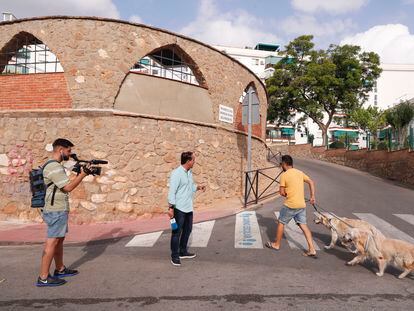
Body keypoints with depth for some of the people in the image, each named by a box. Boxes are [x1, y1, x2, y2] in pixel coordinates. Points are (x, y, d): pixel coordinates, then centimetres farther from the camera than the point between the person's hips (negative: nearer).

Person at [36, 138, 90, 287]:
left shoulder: (55, 166, 16)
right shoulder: (54, 166, -18)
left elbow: (67, 184, 18)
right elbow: (68, 187, -21)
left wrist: (79, 174, 11)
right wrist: (83, 174, -15)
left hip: (58, 210, 11)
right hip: (57, 212, -11)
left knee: (59, 240, 17)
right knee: (52, 242, -7)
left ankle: (60, 269, 28)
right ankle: (43, 278, -1)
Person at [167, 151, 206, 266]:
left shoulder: (189, 173, 9)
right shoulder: (176, 173, -18)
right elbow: (172, 191, -19)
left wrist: (198, 187, 2)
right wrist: (171, 208, -22)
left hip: (188, 208, 9)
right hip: (179, 208, -9)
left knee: (187, 230, 18)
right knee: (177, 232, 0)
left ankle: (183, 251, 33)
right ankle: (175, 256, 12)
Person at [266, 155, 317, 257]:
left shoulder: (284, 175, -11)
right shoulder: (300, 173, 8)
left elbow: (282, 192, -11)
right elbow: (311, 182, 8)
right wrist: (312, 197, 8)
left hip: (290, 205, -6)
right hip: (302, 205, 6)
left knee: (281, 223, 12)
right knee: (303, 225, 9)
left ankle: (276, 244, 24)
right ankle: (312, 249, 5)